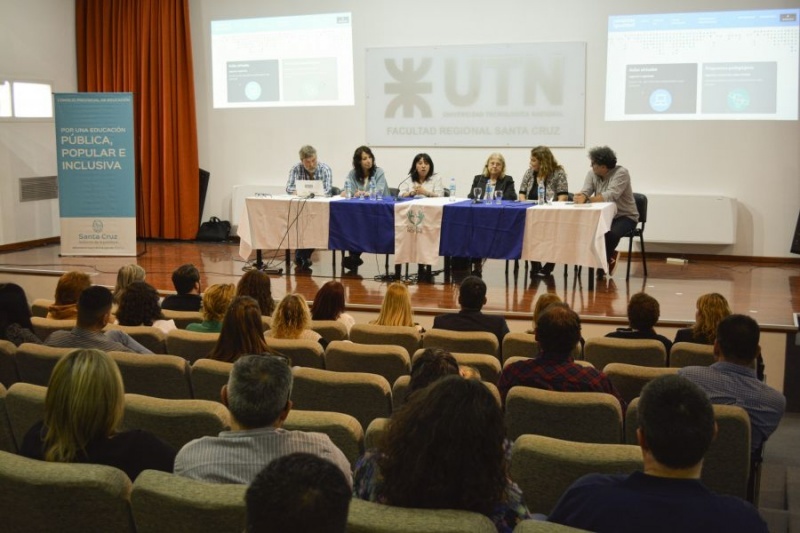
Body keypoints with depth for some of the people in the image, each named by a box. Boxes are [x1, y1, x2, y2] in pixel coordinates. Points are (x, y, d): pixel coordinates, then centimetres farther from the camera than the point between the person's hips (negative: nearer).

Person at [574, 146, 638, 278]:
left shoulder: (621, 173, -17)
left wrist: (589, 199, -33)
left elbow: (611, 196, -29)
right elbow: (585, 192, -12)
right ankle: (610, 256, 2)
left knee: (611, 233, -34)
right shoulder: (592, 174, 1)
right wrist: (581, 197, -37)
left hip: (625, 217, -6)